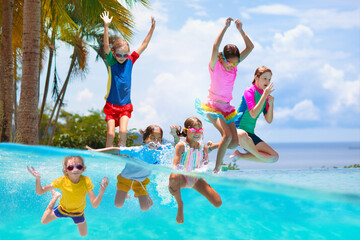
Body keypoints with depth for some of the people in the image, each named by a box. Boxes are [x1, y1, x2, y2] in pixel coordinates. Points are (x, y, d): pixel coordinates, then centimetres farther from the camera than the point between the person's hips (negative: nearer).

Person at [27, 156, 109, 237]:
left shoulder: (86, 181, -35)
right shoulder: (61, 181, -34)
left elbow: (94, 205, -34)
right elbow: (39, 192, -27)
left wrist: (101, 193, -53)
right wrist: (38, 179, -46)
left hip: (78, 213, 0)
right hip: (63, 209, 0)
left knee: (84, 235, 17)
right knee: (43, 221, 16)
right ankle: (55, 196, 33)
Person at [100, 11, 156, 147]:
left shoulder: (130, 61, 3)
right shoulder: (112, 62, -4)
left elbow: (144, 45, 4)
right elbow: (106, 46, -18)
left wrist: (152, 28, -1)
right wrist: (106, 26, -30)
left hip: (125, 105, 2)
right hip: (111, 104, -2)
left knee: (123, 132, -14)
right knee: (110, 133, -7)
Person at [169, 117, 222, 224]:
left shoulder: (203, 147, 2)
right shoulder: (181, 146, -11)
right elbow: (175, 165, -21)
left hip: (196, 179, 4)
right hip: (182, 178, -4)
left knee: (218, 203, -11)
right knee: (173, 177, -45)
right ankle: (180, 205, -17)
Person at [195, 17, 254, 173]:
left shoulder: (234, 65, 3)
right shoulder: (215, 66, -11)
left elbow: (250, 47, 0)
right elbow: (216, 46, -30)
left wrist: (240, 30, -11)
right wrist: (225, 27, -26)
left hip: (227, 107, 6)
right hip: (213, 107, -6)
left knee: (235, 142, -1)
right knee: (227, 135, -26)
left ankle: (210, 147, 24)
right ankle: (216, 169, -17)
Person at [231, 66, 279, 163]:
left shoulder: (266, 96, 11)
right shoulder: (249, 91, -9)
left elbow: (269, 120, 6)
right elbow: (253, 114, -23)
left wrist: (271, 104, -10)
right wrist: (265, 95, -22)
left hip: (250, 133, 7)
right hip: (237, 129, -7)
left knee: (274, 157, -6)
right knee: (243, 135, -46)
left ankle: (240, 156, 2)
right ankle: (258, 155, -15)